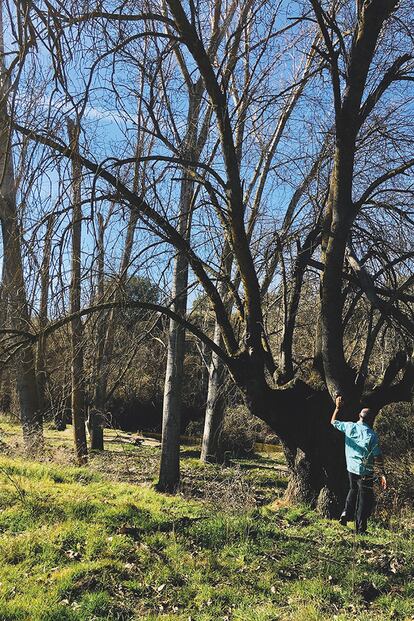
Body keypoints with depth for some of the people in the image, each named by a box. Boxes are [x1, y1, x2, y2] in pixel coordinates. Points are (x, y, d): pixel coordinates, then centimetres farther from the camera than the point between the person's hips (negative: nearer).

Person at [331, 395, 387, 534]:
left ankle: (346, 513, 12)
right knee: (364, 498, 8)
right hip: (365, 472, -4)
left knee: (353, 490, 28)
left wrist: (337, 407, 22)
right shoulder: (372, 435, -15)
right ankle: (360, 529, 11)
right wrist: (383, 474, -6)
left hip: (351, 468, 4)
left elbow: (333, 421, 13)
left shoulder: (349, 427, -5)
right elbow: (378, 457, -13)